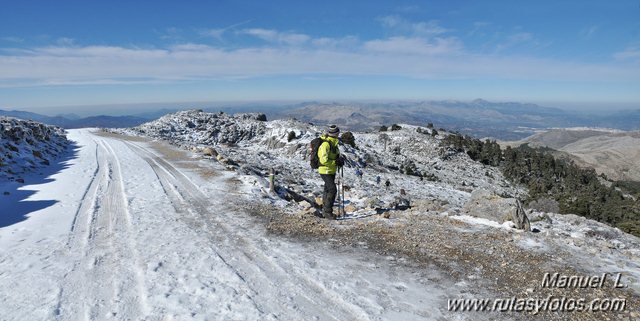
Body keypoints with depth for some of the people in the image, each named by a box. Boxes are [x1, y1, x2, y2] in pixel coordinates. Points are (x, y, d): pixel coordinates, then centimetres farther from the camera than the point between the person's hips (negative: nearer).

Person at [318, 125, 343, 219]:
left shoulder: (333, 143, 7)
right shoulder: (325, 144, -22)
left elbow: (336, 155, 21)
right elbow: (324, 160, -26)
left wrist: (339, 159, 0)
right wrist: (336, 162, -19)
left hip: (331, 171, 9)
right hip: (325, 171, -9)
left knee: (327, 190, 15)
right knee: (332, 190, -15)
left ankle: (325, 211, 26)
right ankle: (327, 211, -8)